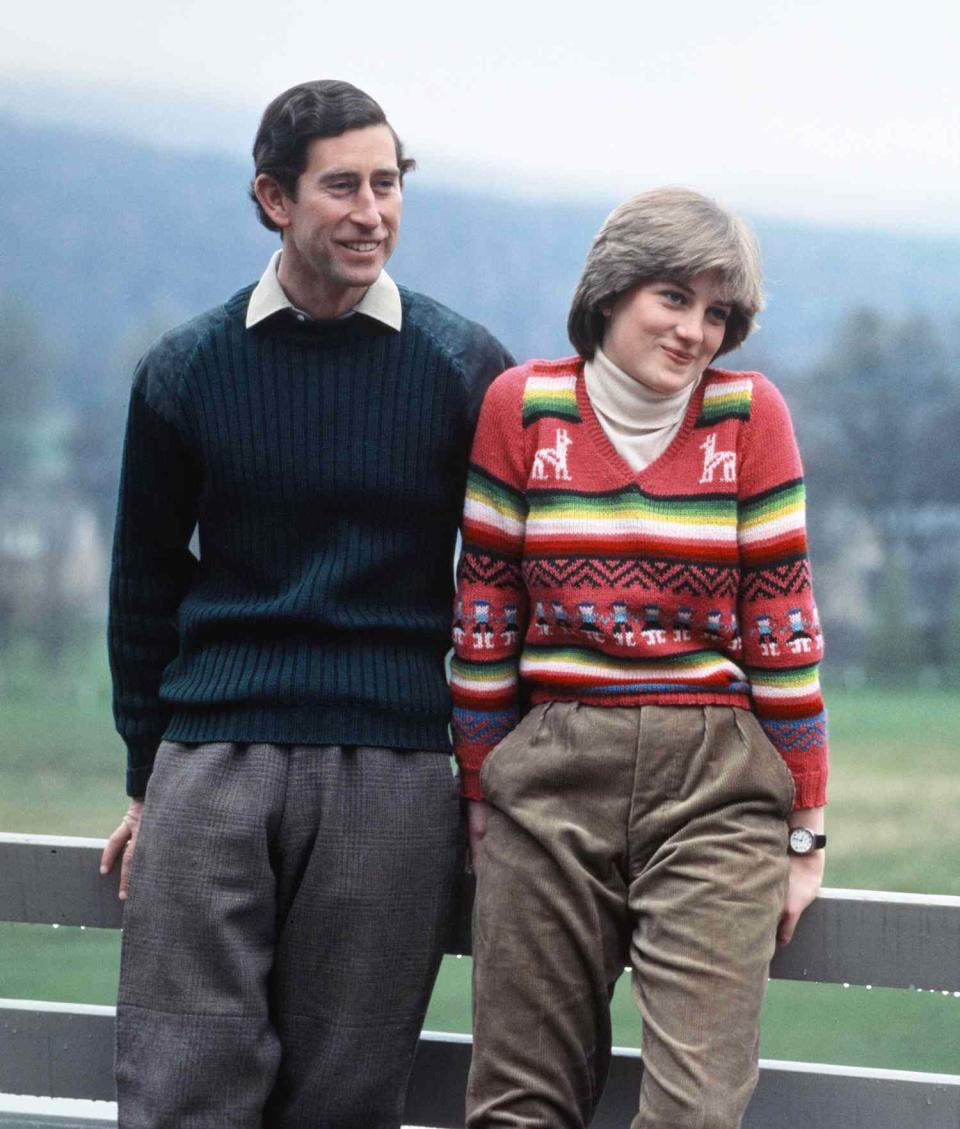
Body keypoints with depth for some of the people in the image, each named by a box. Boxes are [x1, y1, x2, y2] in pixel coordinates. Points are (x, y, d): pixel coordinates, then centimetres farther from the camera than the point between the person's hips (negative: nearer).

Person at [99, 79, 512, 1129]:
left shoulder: (466, 369, 4)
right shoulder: (185, 371, 7)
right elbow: (145, 586, 14)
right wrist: (146, 779, 12)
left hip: (393, 775, -1)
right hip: (212, 765, 1)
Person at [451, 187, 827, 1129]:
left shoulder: (748, 415, 2)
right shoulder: (522, 406, 4)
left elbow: (780, 625, 3)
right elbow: (485, 618, 8)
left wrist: (805, 829, 3)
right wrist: (480, 803, 8)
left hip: (716, 786, -1)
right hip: (550, 778, 1)